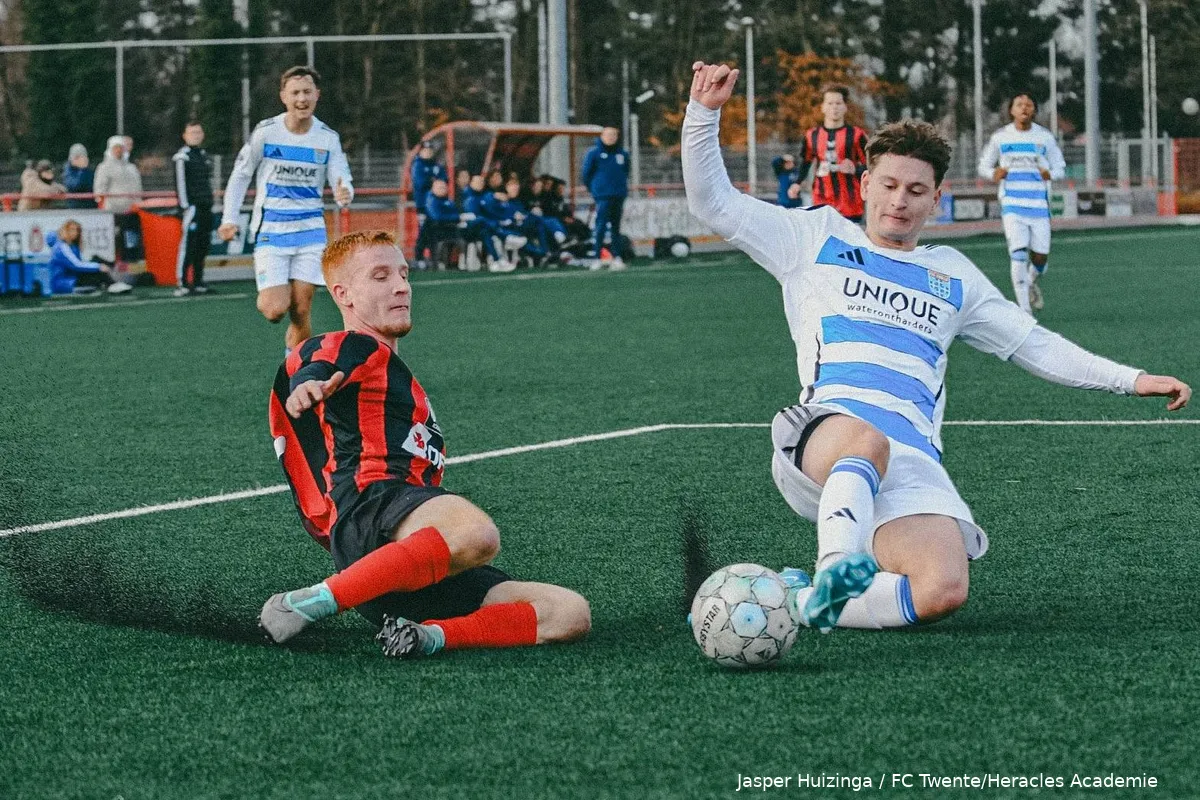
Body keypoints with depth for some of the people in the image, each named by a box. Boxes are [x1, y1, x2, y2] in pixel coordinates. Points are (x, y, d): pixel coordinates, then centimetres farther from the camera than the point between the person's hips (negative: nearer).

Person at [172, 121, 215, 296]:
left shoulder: (204, 155, 20)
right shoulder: (183, 156, -6)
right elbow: (180, 183, -12)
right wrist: (185, 206, -17)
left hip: (205, 208, 8)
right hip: (192, 207, -8)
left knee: (203, 245, 9)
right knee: (188, 244, -14)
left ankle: (198, 281, 17)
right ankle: (182, 283, -16)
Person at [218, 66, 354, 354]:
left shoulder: (328, 138, 0)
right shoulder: (266, 132, -6)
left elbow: (343, 182, -3)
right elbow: (240, 174, 5)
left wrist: (344, 194, -28)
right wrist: (230, 218, -1)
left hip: (310, 231, 2)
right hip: (271, 230, -2)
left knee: (301, 312, -2)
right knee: (275, 310, -14)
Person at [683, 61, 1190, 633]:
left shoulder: (953, 275, 28)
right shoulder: (819, 238, 20)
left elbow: (1032, 344, 32)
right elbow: (714, 204, 17)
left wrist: (1130, 380, 24)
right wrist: (704, 112, 4)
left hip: (914, 463, 3)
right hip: (825, 430, -3)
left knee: (943, 591, -27)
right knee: (866, 440, -44)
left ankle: (800, 600, -17)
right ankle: (837, 568, -56)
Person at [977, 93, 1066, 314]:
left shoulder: (1045, 137, 4)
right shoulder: (1000, 137, 4)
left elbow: (1060, 167, 10)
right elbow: (984, 165, 13)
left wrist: (1050, 174, -13)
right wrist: (994, 174, -10)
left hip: (1039, 205, 1)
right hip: (1012, 204, -1)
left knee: (1040, 256, 1)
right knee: (1018, 252, -15)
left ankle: (1032, 283, 37)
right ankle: (1024, 309, -12)